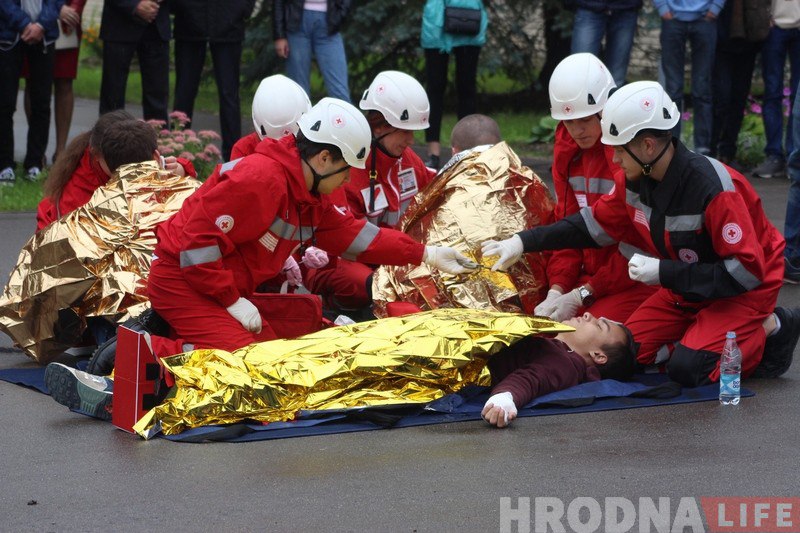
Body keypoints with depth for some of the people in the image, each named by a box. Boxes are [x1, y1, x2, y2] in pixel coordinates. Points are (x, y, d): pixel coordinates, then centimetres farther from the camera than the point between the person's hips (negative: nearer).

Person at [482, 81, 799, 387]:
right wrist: (524, 242, 1)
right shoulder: (638, 181, -8)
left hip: (748, 288, -7)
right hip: (687, 288, 7)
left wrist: (665, 273, -29)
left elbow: (746, 271, -30)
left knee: (687, 369, -23)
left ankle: (770, 328, -1)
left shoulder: (713, 188, -32)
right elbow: (594, 223, 8)